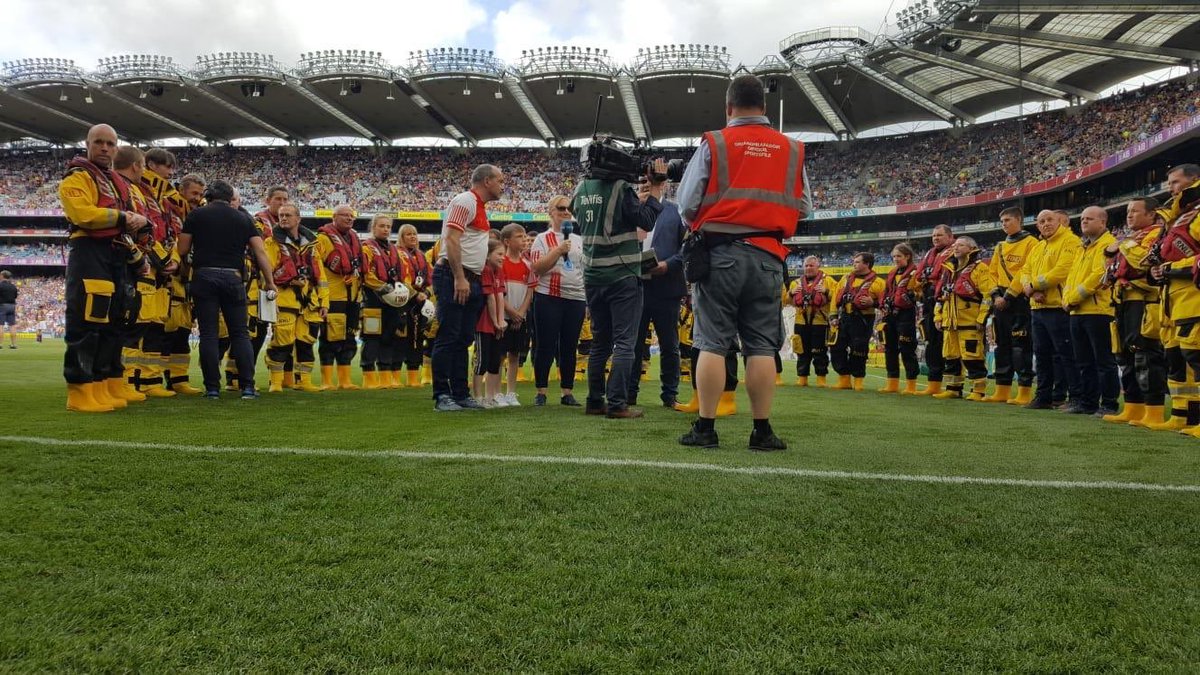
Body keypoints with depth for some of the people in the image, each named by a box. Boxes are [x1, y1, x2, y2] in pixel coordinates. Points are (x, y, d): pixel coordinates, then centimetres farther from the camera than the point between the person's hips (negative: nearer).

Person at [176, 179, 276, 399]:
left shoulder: (196, 214, 7)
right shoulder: (243, 218, 11)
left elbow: (182, 250, 6)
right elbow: (260, 252, 4)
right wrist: (270, 282, 8)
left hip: (204, 276, -1)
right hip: (233, 277, 1)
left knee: (208, 333, 3)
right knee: (240, 333, 6)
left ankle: (212, 387, 2)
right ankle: (248, 386, 0)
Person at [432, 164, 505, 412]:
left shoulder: (480, 206, 21)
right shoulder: (465, 201, -8)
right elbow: (451, 240, -18)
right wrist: (459, 278, -24)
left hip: (470, 280, 10)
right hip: (453, 278, -10)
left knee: (463, 340, 11)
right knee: (448, 338, -7)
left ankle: (460, 394, 16)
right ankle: (442, 396, -3)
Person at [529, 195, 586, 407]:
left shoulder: (579, 240, 16)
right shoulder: (543, 239, 2)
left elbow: (587, 270, 18)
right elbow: (537, 268, -10)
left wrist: (589, 300, 13)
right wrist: (558, 250, -17)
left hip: (576, 299, 4)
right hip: (549, 298, -4)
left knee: (570, 347, 7)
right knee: (546, 346, -1)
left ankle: (567, 392, 14)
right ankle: (540, 391, 7)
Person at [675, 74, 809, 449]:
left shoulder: (713, 144, 0)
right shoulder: (792, 149, 8)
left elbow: (687, 203, 0)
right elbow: (804, 207, 11)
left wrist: (697, 228, 20)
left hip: (720, 253, -2)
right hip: (768, 256, 2)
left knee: (713, 343, 1)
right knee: (762, 346, 5)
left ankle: (705, 428, 3)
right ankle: (762, 431, 8)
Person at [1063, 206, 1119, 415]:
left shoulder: (1108, 244, -7)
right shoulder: (1083, 247, 22)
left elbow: (1099, 275, -17)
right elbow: (1072, 276, 19)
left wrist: (1074, 297, -16)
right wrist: (1067, 299, 2)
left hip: (1098, 311, -9)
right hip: (1078, 312, 9)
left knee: (1104, 361, -4)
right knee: (1084, 362, 12)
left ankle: (1109, 404, 1)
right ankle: (1087, 402, 19)